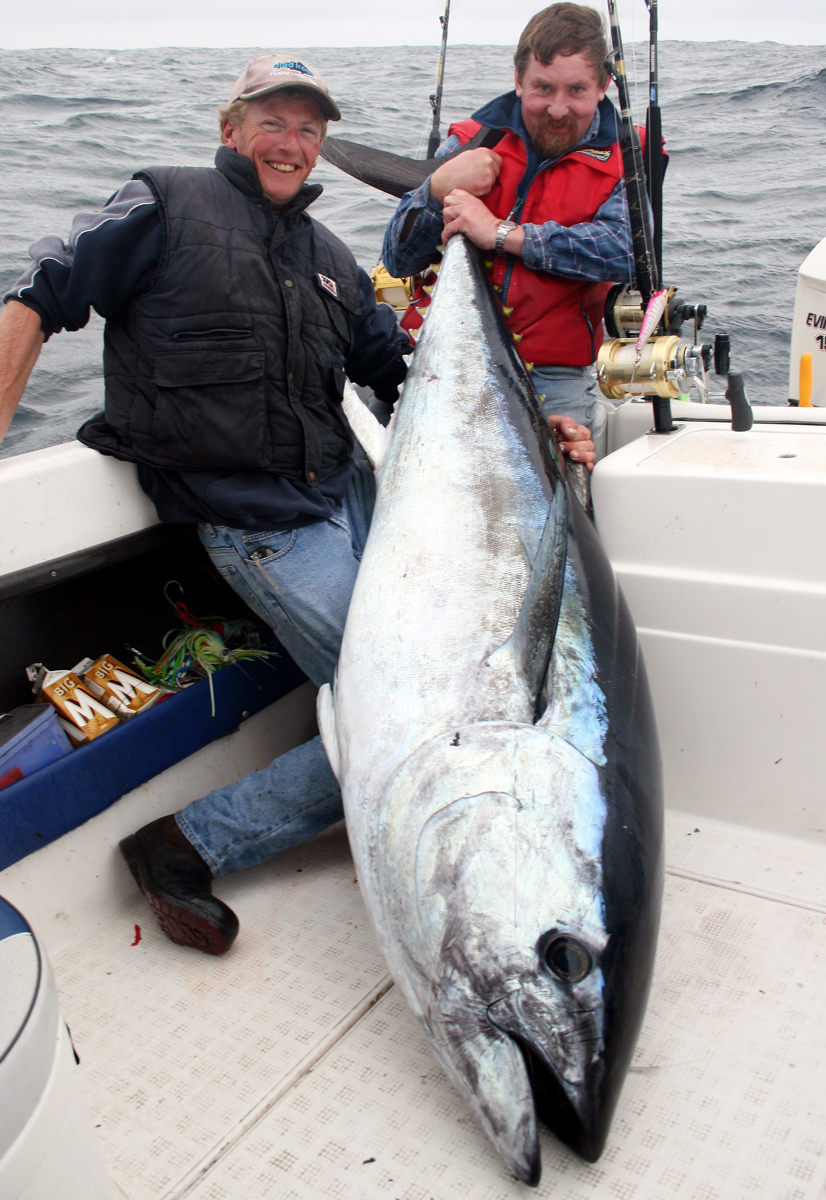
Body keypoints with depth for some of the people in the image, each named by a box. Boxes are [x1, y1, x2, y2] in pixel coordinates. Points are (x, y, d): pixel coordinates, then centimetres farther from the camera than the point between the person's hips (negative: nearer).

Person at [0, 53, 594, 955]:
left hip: (349, 488, 7)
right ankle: (188, 846, -1)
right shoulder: (166, 207, 1)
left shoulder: (329, 259, 18)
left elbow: (404, 374, 20)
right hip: (255, 522, -7)